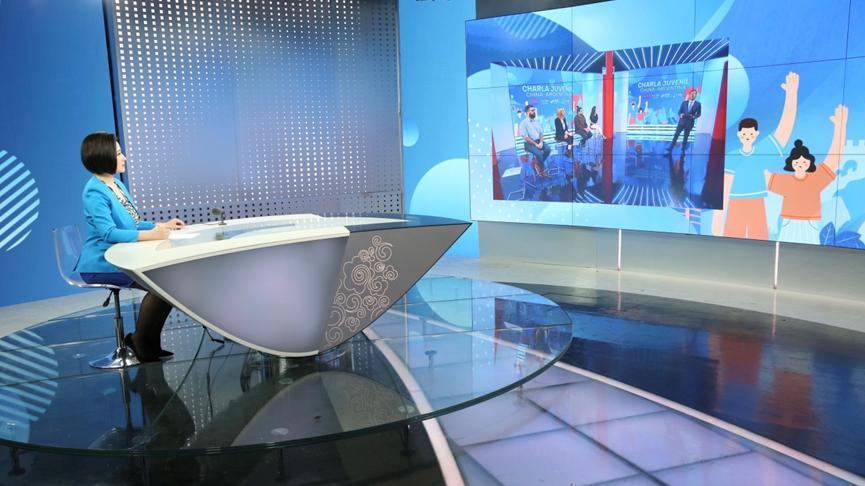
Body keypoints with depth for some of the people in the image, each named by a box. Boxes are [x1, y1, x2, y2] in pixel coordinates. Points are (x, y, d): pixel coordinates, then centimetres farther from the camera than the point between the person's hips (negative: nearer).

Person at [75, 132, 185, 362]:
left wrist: (162, 226, 8)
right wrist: (150, 235, -32)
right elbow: (108, 232, -27)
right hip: (101, 263, -9)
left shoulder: (116, 184, 13)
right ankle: (140, 342, -5)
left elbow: (131, 224, 21)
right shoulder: (95, 192, -15)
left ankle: (151, 343, 2)